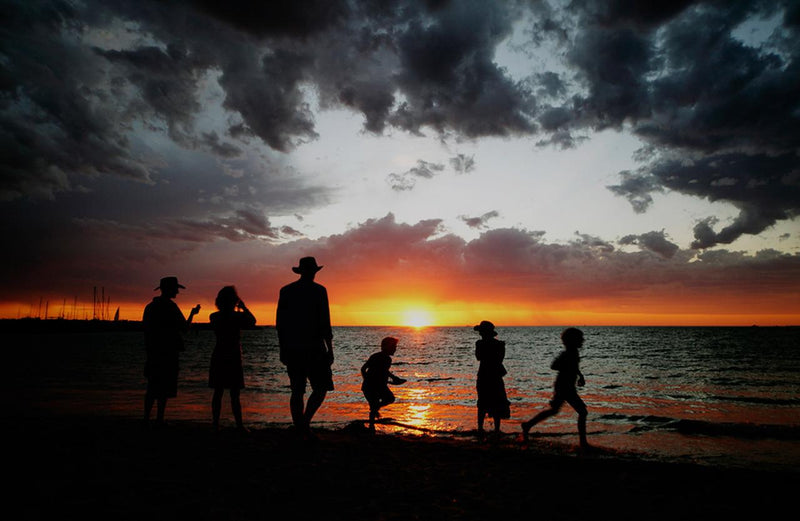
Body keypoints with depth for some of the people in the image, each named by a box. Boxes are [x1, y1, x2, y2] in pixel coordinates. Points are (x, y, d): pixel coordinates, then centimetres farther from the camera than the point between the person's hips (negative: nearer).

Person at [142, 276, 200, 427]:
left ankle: (146, 418, 14)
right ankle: (159, 419, 0)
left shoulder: (150, 306, 12)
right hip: (168, 352, -7)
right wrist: (192, 314, 6)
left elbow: (145, 328, 16)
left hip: (153, 352, 7)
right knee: (164, 388, -1)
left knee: (152, 388, 13)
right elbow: (184, 328, -9)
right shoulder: (170, 306, -12)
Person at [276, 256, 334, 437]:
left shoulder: (286, 291, 7)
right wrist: (330, 349, -5)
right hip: (313, 348, -5)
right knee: (321, 387, 7)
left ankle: (300, 430, 12)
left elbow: (279, 323, 8)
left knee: (297, 391, 10)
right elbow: (324, 322, -10)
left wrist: (282, 348, 15)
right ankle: (305, 421, -10)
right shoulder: (319, 290, -6)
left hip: (292, 348, 5)